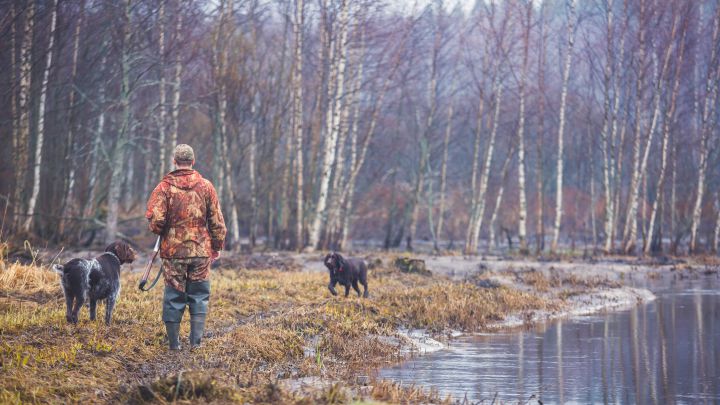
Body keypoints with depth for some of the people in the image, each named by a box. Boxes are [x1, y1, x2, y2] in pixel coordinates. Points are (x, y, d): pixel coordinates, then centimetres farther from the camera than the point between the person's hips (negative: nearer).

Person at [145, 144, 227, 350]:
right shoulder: (206, 186, 1)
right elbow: (217, 221, 4)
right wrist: (217, 246, 14)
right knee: (199, 296, 10)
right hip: (201, 250, 1)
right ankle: (196, 341, 5)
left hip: (173, 250, -1)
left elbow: (155, 220, -12)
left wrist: (161, 232, 10)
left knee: (173, 296, 7)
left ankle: (173, 343, 10)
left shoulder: (164, 187, -6)